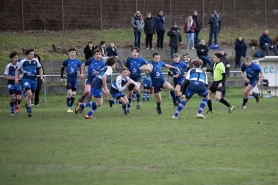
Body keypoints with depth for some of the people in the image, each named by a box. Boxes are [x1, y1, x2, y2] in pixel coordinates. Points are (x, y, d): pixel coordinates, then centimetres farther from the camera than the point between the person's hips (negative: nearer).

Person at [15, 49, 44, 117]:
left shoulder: (35, 61, 2)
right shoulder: (23, 62, -5)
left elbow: (40, 69, 16)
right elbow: (17, 70, 5)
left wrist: (41, 77, 6)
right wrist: (16, 78, -6)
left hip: (33, 79, 4)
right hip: (26, 79, -4)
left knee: (31, 95, 12)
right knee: (29, 94, -20)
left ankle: (27, 104, 42)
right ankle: (29, 110, -12)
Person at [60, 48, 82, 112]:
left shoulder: (78, 62, -2)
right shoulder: (66, 62, -3)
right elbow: (62, 69, 10)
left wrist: (79, 72, -15)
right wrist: (62, 77, 5)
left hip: (75, 79, 2)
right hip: (68, 79, -2)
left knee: (73, 94, 6)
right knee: (69, 93, -13)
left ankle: (71, 107, 18)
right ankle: (68, 107, -3)